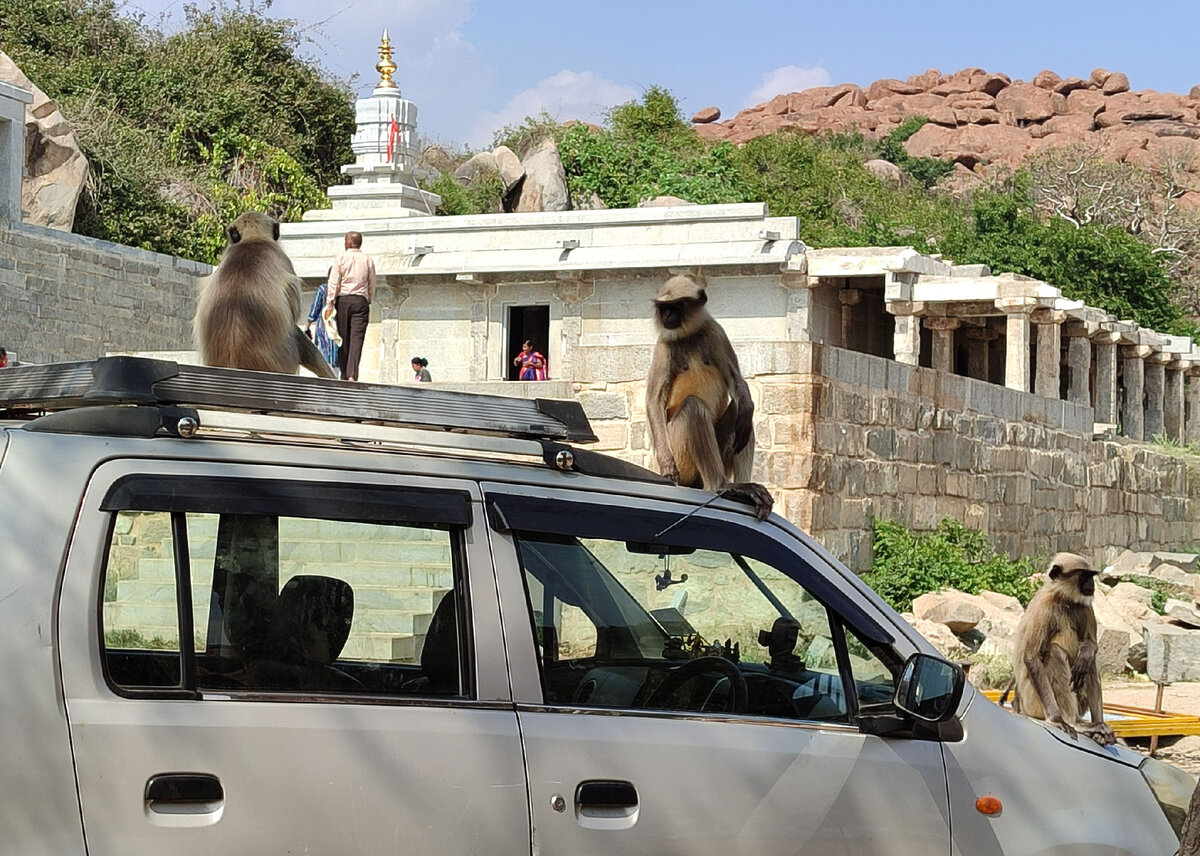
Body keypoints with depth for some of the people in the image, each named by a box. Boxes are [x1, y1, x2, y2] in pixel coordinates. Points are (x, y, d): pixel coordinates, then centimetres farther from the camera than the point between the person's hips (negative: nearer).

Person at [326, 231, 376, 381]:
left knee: (343, 339, 7)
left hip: (342, 300, 0)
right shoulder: (368, 260, 8)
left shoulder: (340, 259, 1)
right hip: (361, 301, 0)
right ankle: (352, 374, -19)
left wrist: (329, 303, -5)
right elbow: (371, 286, 11)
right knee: (357, 338, -7)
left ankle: (344, 375, 11)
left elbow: (333, 284, -5)